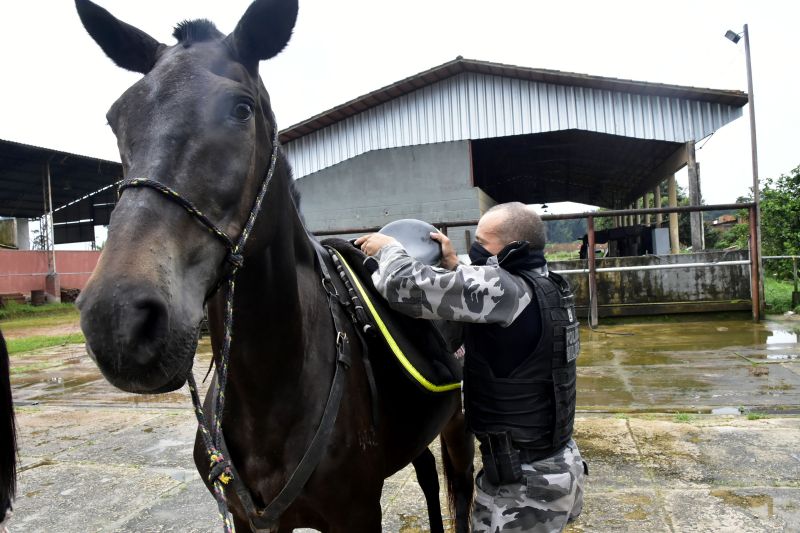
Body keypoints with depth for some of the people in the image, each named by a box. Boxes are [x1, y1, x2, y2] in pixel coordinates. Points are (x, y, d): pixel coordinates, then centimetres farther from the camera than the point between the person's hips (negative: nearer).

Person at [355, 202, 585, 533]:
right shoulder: (546, 288, 4)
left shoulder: (503, 288, -25)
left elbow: (407, 287, -25)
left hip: (525, 480, -9)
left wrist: (388, 249, -5)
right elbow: (478, 302, 18)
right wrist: (453, 266, 7)